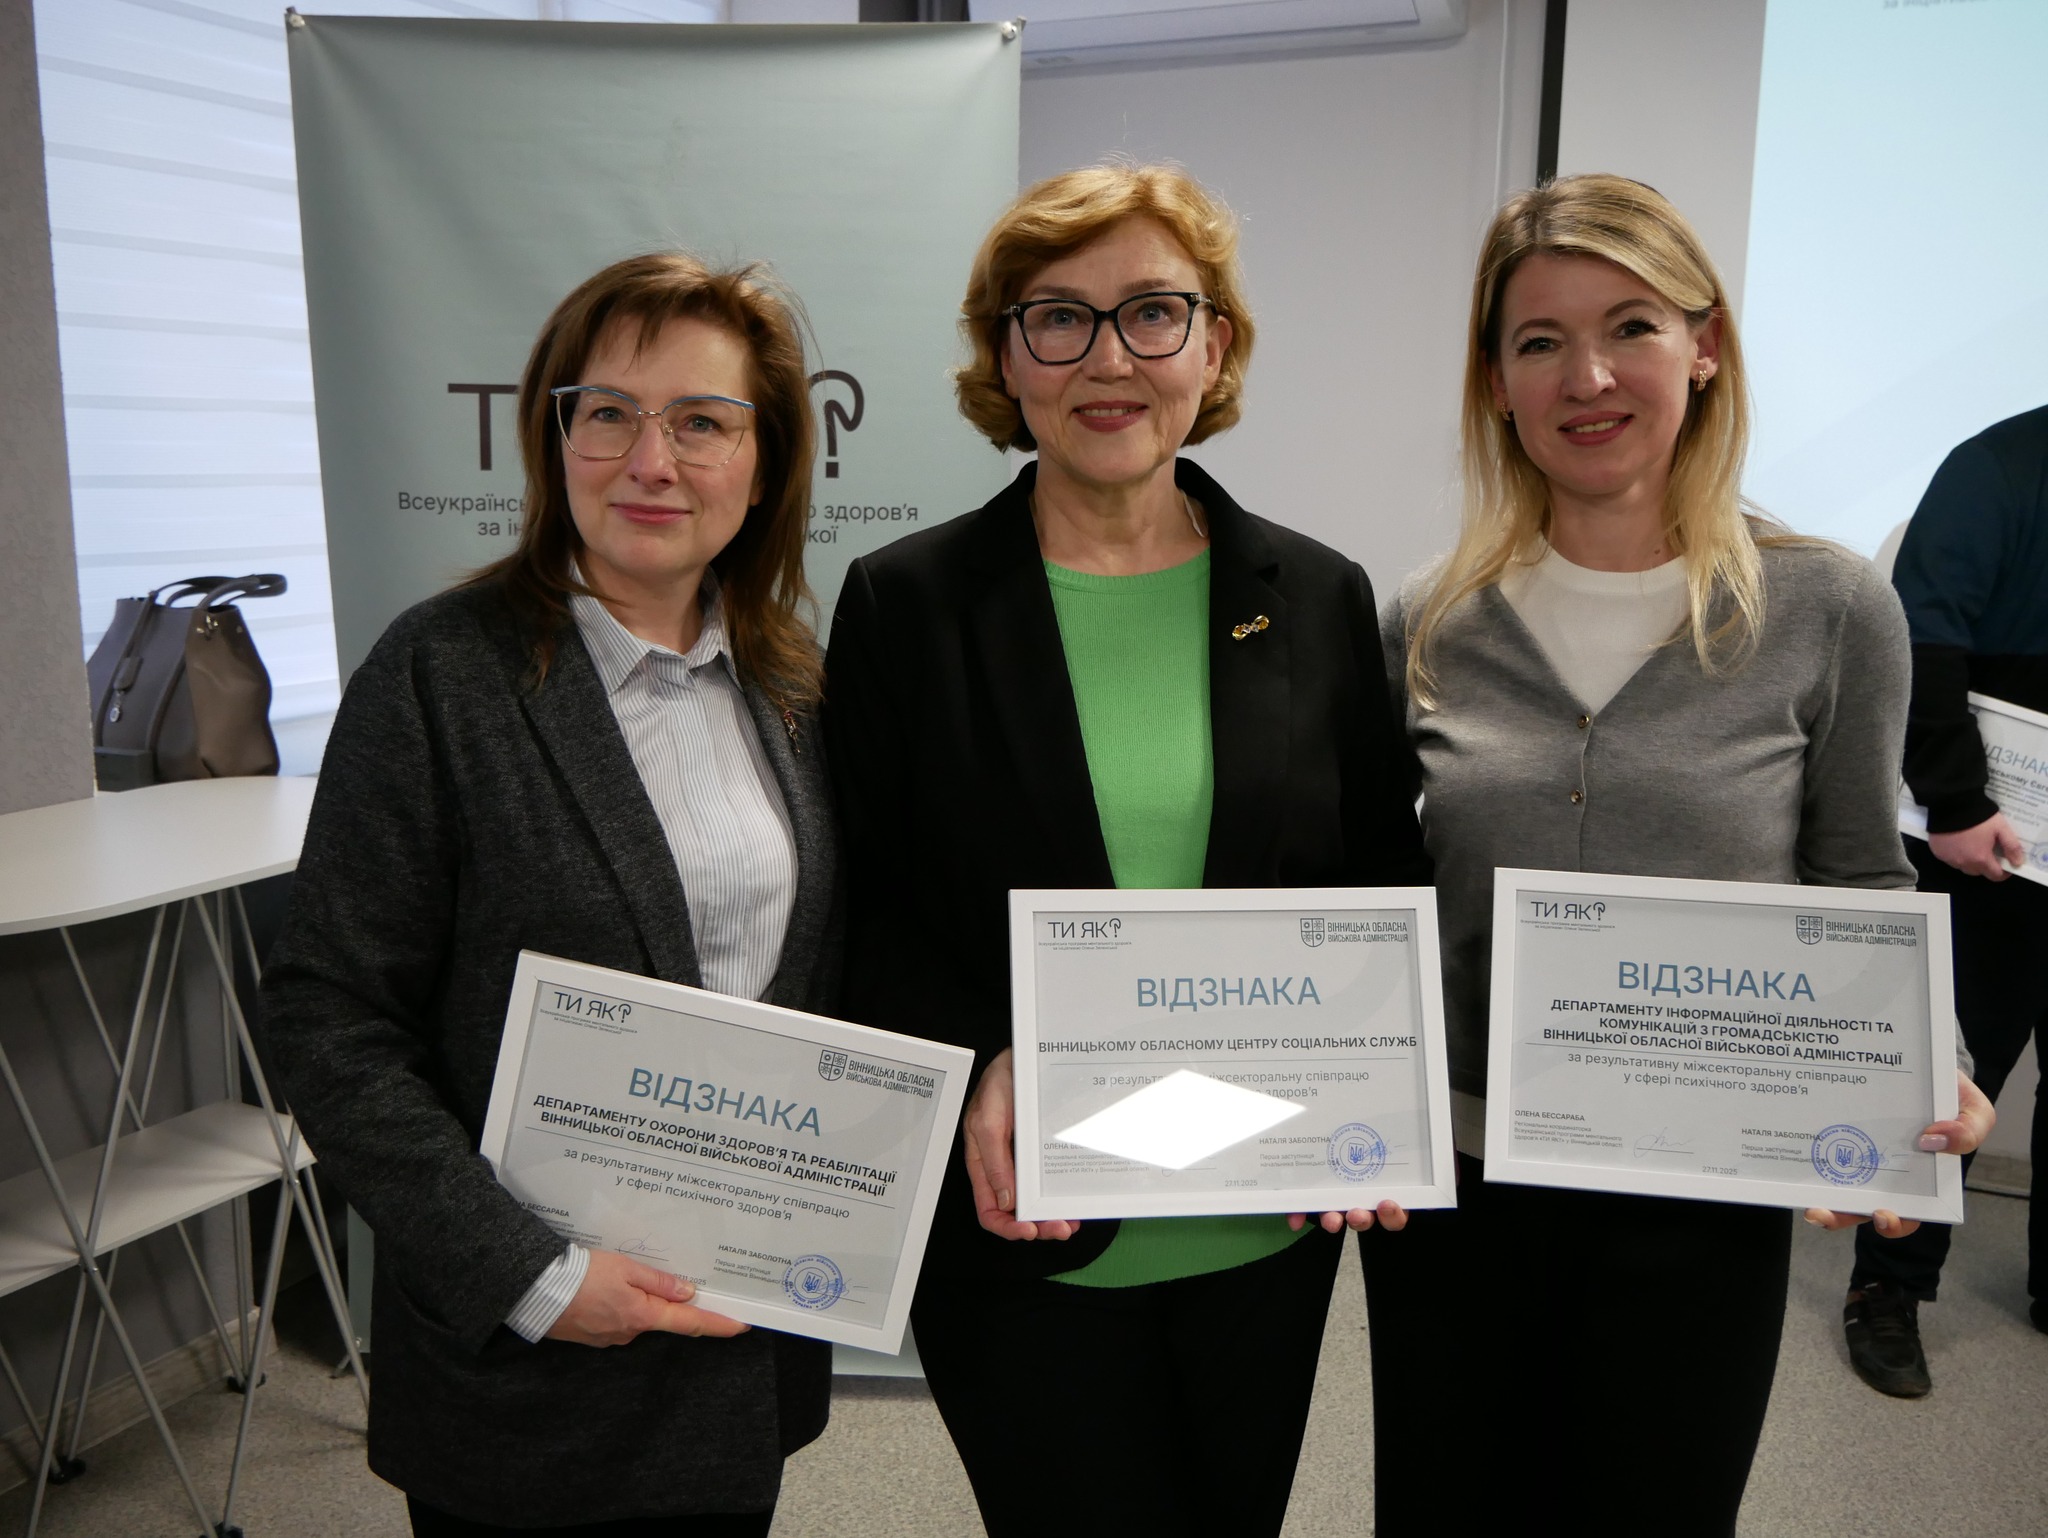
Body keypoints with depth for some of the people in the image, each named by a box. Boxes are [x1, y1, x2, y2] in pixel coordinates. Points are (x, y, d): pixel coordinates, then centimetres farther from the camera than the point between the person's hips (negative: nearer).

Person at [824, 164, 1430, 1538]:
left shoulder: (1320, 598, 0)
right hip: (1021, 1234, -2)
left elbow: (1385, 887, 6)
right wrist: (976, 1071, -19)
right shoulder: (905, 602, -6)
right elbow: (863, 909, -3)